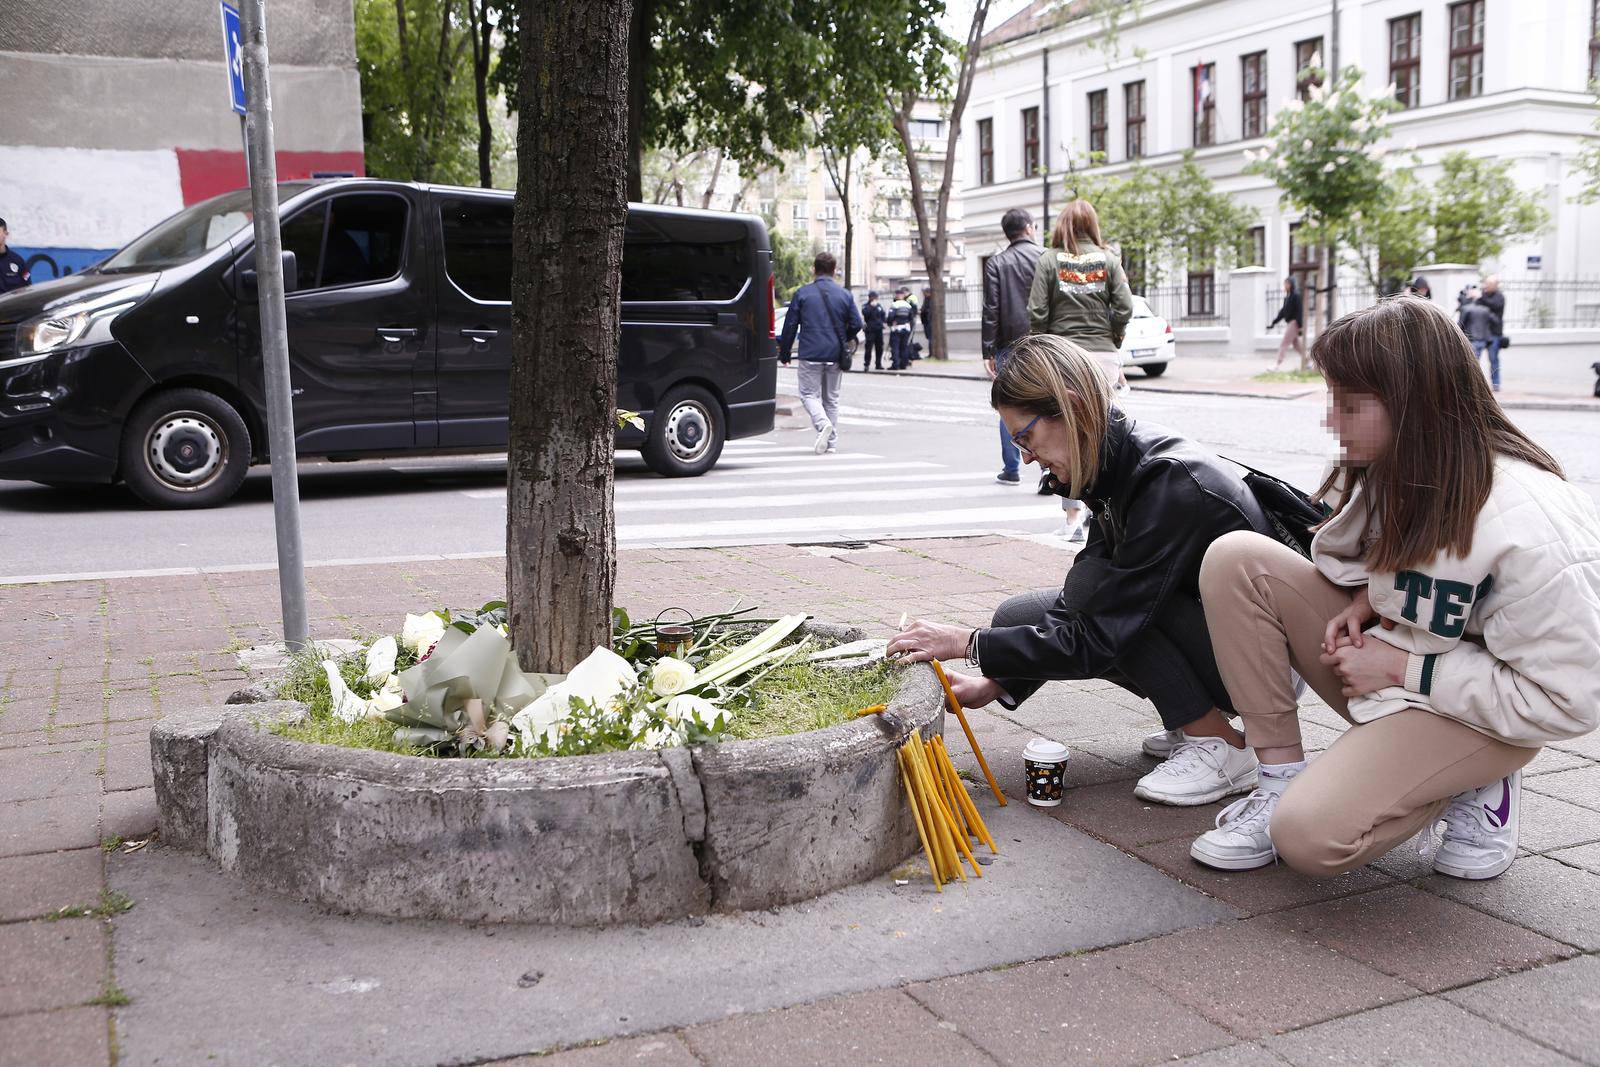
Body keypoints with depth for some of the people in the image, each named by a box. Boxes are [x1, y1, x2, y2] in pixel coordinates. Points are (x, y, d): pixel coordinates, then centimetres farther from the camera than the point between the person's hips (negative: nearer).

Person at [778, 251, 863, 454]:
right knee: (831, 398, 13)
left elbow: (790, 325, -2)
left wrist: (784, 353, 7)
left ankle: (823, 423, -23)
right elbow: (856, 325, 5)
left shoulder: (802, 293, -2)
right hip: (835, 356, 3)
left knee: (809, 394, 5)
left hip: (810, 354, -3)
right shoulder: (844, 295, 5)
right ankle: (832, 442, 12)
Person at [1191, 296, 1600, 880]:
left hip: (1476, 713, -7)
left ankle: (1473, 786, 1)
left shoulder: (1529, 530, -29)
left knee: (1311, 836, -27)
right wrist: (1363, 601, -8)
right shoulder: (1389, 469, -7)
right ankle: (1281, 778, -9)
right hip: (1385, 659, 7)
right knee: (1234, 558, -14)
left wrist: (1401, 669, -22)